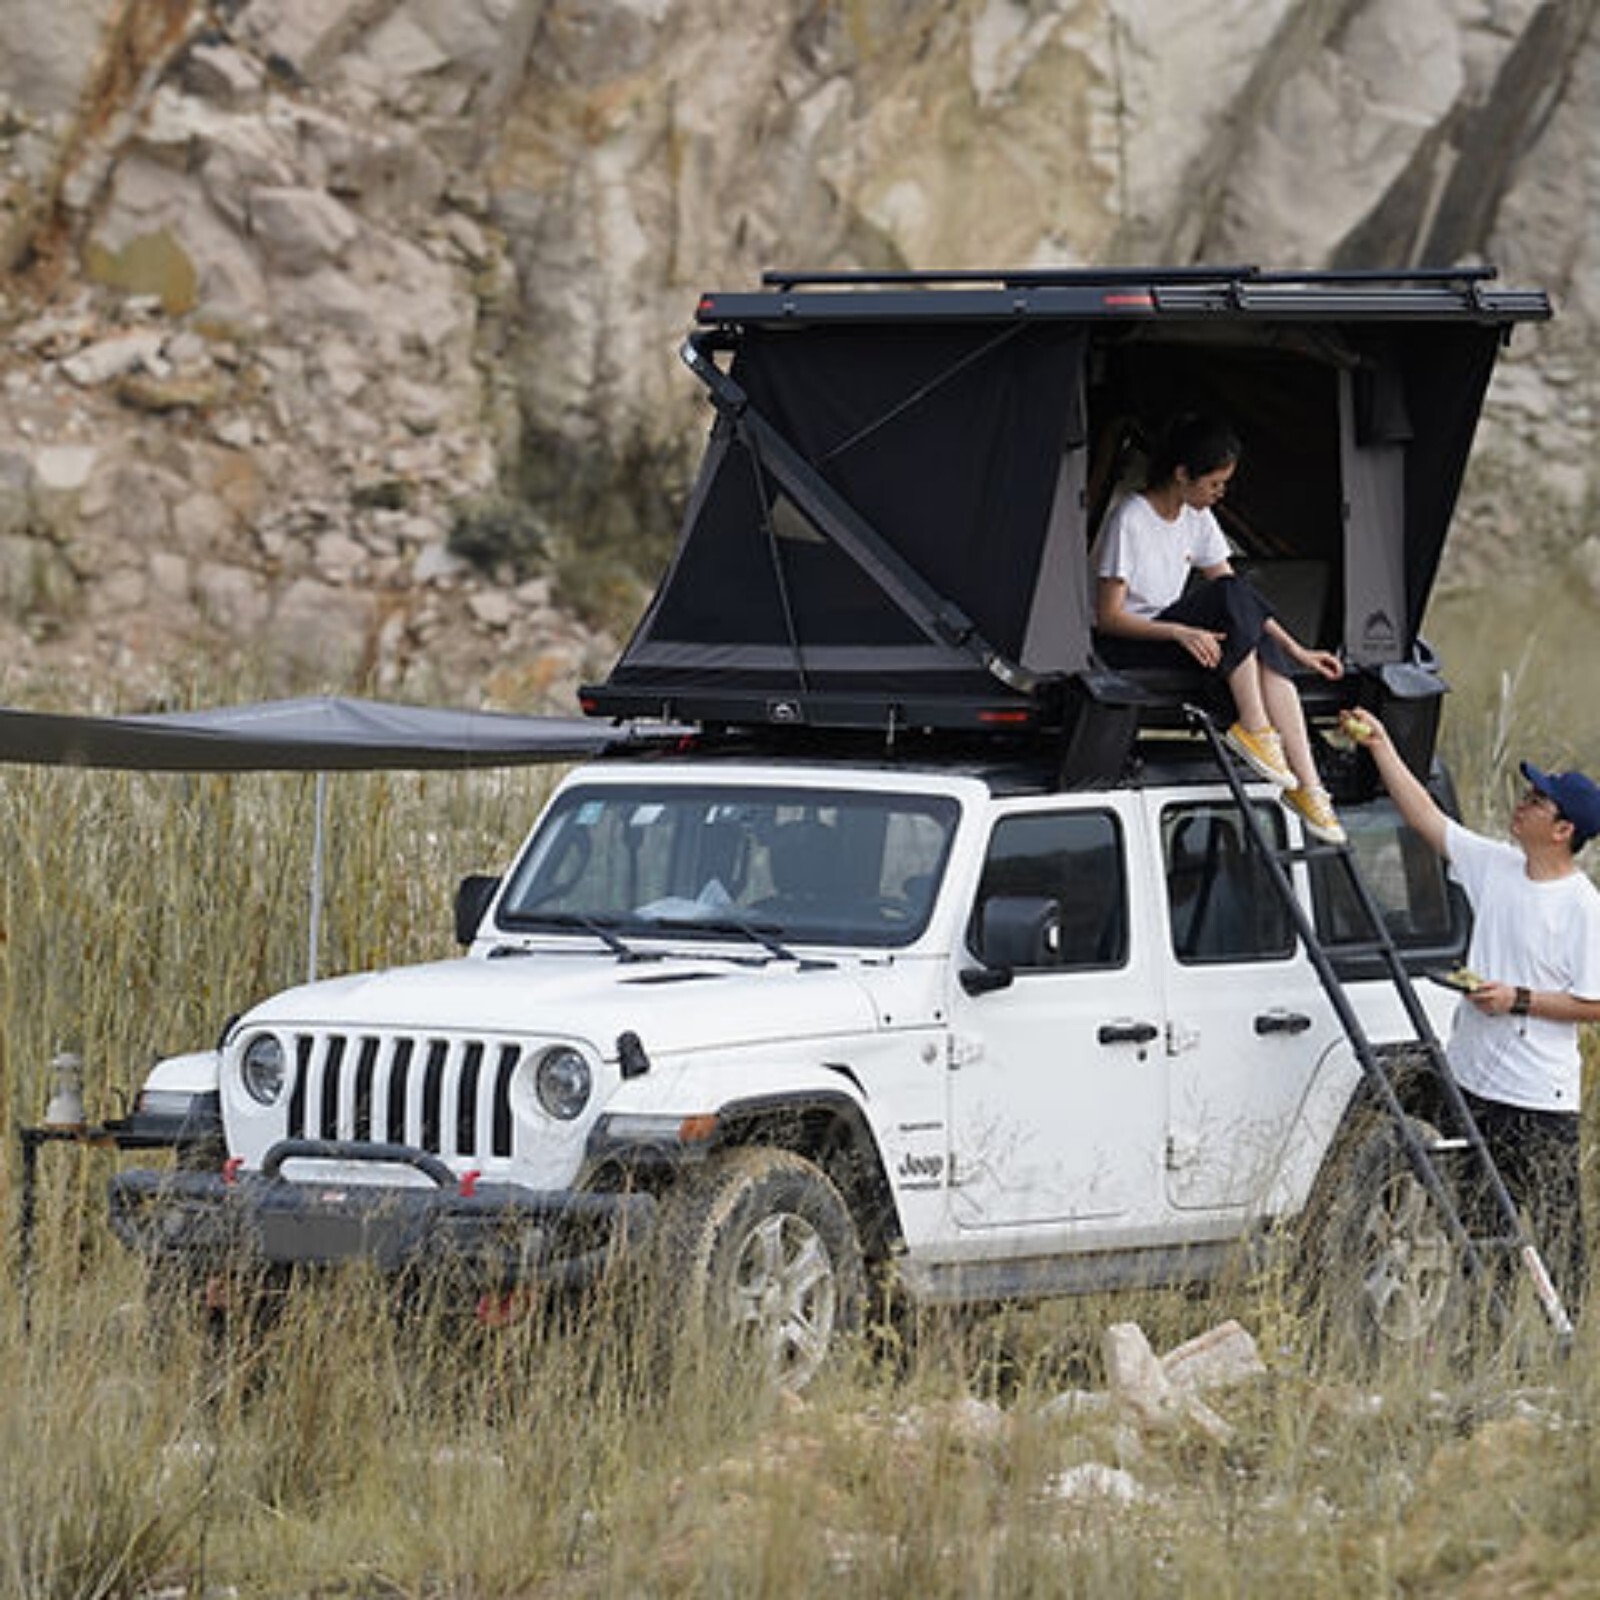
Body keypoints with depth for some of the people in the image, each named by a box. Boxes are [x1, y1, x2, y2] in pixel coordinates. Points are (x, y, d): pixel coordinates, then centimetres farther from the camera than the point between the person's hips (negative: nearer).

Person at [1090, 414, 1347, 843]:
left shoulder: (1198, 519, 8)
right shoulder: (1129, 521, -16)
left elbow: (1246, 607, 12)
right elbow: (1108, 617, -18)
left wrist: (1298, 652, 1)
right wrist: (1180, 632, -31)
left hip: (1173, 636, 7)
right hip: (1124, 648, -7)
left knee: (1264, 643, -22)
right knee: (1231, 596, -27)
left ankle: (1307, 785, -29)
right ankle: (1254, 728, -26)